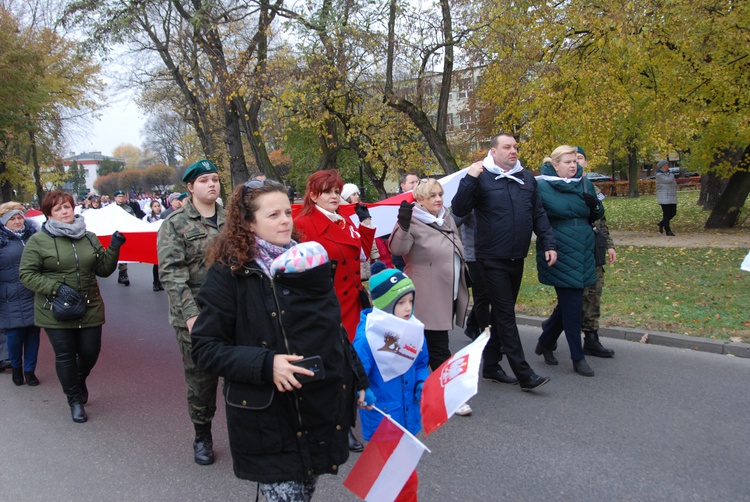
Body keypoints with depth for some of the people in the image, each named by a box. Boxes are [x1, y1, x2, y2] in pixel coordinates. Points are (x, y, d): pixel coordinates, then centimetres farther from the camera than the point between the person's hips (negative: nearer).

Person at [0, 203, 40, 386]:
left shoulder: (33, 235, 8)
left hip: (34, 297, 3)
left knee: (33, 334, 8)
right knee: (15, 335, 2)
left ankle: (30, 370, 22)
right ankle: (16, 367, 28)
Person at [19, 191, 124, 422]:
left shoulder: (89, 237, 8)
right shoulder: (38, 240, -5)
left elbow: (104, 270, 9)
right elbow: (27, 274, -6)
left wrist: (114, 248, -8)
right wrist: (56, 288, -18)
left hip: (90, 308, 3)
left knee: (90, 352, 9)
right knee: (65, 355, 3)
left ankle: (80, 382, 42)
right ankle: (75, 400, 22)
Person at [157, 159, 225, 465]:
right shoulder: (175, 224, -2)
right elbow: (170, 272, -10)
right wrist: (190, 313, -19)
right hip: (195, 316, -2)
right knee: (201, 379, 8)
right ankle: (202, 436, 28)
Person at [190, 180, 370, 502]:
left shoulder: (311, 262, 6)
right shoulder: (230, 272, -9)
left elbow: (334, 330, 15)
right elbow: (204, 348, -11)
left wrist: (357, 380, 14)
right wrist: (265, 364, -24)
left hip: (322, 413, 5)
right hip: (268, 423, -5)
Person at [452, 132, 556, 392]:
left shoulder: (527, 178, 9)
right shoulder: (481, 177, -6)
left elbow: (539, 215, 14)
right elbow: (459, 209, -14)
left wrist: (548, 244, 5)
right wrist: (469, 178, -23)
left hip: (517, 258, 6)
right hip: (492, 260, -6)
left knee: (503, 313, 13)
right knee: (505, 315, -4)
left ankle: (490, 366, 26)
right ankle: (524, 374, -1)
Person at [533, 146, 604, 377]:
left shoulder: (584, 183, 9)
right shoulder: (542, 186, -7)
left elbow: (597, 216, 15)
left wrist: (594, 205, -6)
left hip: (583, 251, 6)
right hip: (559, 253, -6)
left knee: (568, 303, 12)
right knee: (572, 305, -4)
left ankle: (545, 342, 33)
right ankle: (577, 358, 8)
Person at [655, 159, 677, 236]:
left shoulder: (668, 174, 15)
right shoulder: (659, 175, -10)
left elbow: (674, 184, 20)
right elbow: (669, 180, -21)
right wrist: (672, 176, -2)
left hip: (672, 197, 8)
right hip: (664, 198, -8)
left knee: (673, 213, 6)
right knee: (666, 214, -5)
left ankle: (661, 224, 24)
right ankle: (668, 230, 1)